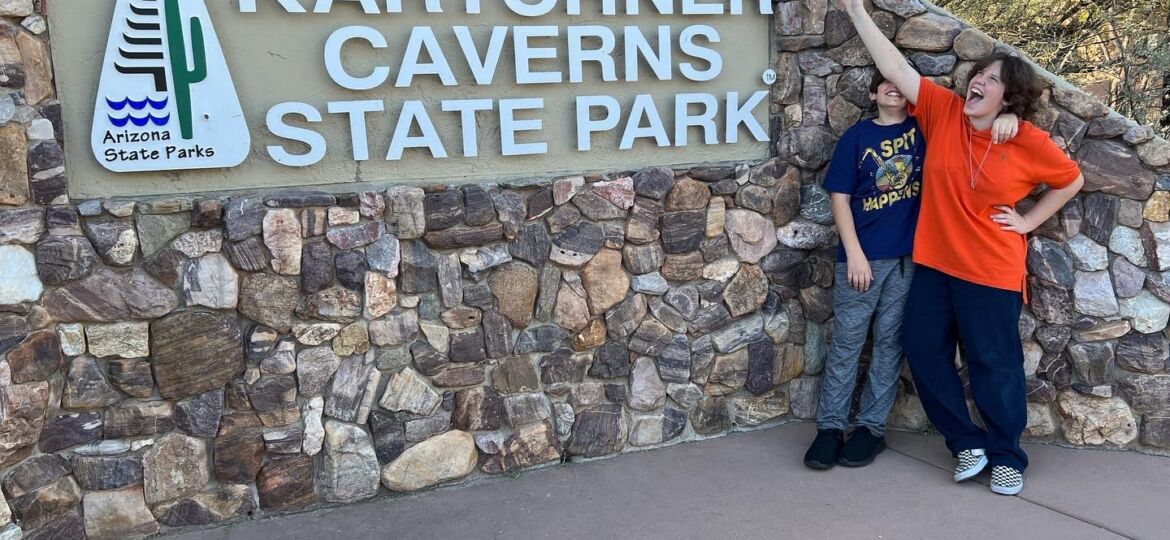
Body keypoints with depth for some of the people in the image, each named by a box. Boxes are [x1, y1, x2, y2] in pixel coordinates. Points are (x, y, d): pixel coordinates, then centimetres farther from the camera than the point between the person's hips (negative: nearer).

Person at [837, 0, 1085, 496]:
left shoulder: (1030, 143, -8)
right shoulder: (942, 110, -3)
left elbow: (1072, 180, 8)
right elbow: (894, 67, -5)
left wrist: (1028, 221, 0)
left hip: (992, 273, -3)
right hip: (935, 265, 4)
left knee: (994, 365, 4)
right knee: (923, 351, 7)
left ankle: (1007, 456, 24)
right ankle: (967, 443, 24)